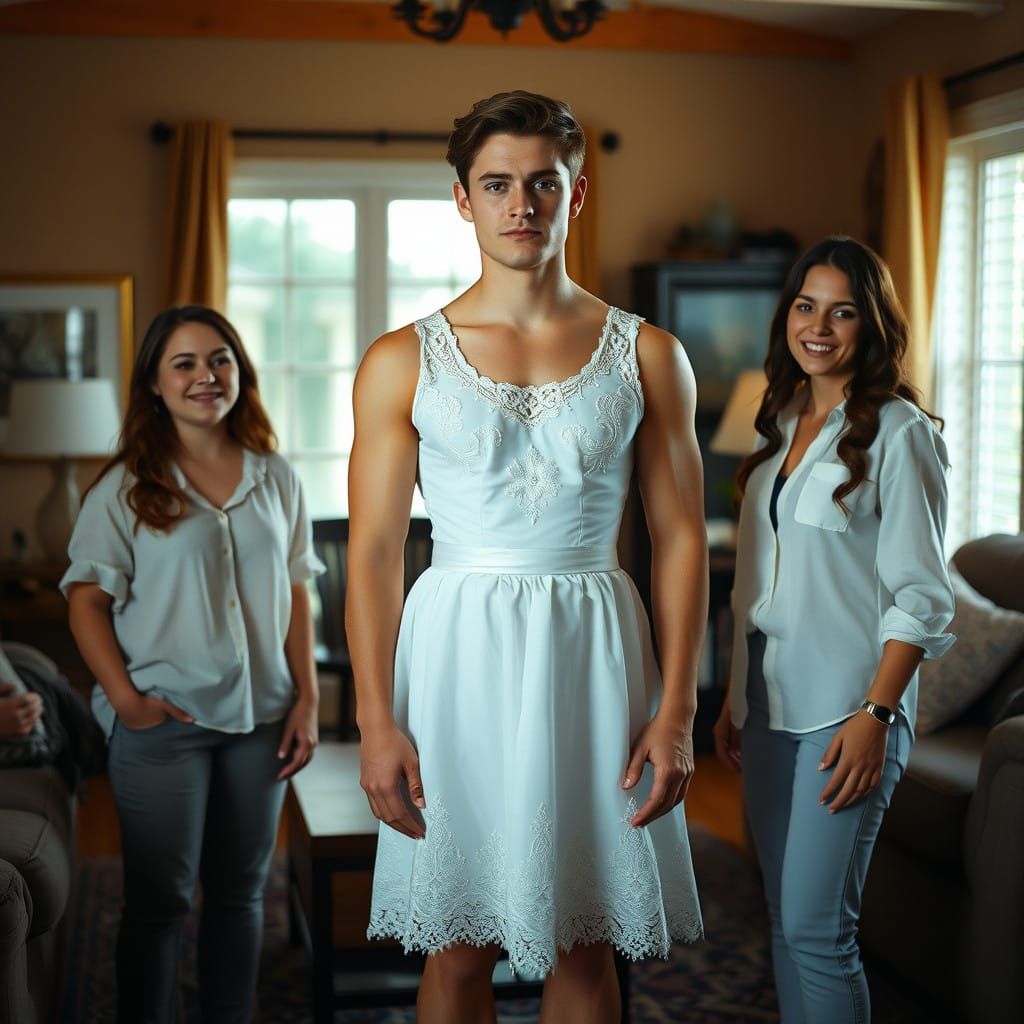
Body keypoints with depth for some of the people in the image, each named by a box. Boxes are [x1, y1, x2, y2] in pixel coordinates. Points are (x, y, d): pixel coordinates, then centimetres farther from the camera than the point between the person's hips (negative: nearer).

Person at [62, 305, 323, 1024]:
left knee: (240, 892, 13)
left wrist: (306, 698, 4)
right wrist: (124, 696, -13)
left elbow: (295, 594, 9)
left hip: (259, 716, 3)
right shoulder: (127, 487, -3)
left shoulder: (275, 479, 7)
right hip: (164, 721, -3)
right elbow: (87, 597, -4)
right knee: (160, 900, 2)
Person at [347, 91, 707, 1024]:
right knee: (458, 947, 7)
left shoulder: (648, 357, 4)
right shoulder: (403, 362, 2)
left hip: (594, 651, 1)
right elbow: (373, 550, 0)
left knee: (584, 944, 9)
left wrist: (677, 710, -3)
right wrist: (377, 722, -6)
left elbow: (680, 538, 4)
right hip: (457, 648, 0)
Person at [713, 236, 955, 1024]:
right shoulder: (781, 425, 13)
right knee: (786, 921, 11)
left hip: (845, 708, -7)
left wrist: (875, 715, -18)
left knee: (815, 929, -8)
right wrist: (734, 699, 15)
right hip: (769, 705, 7)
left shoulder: (897, 432, -8)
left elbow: (922, 596, -11)